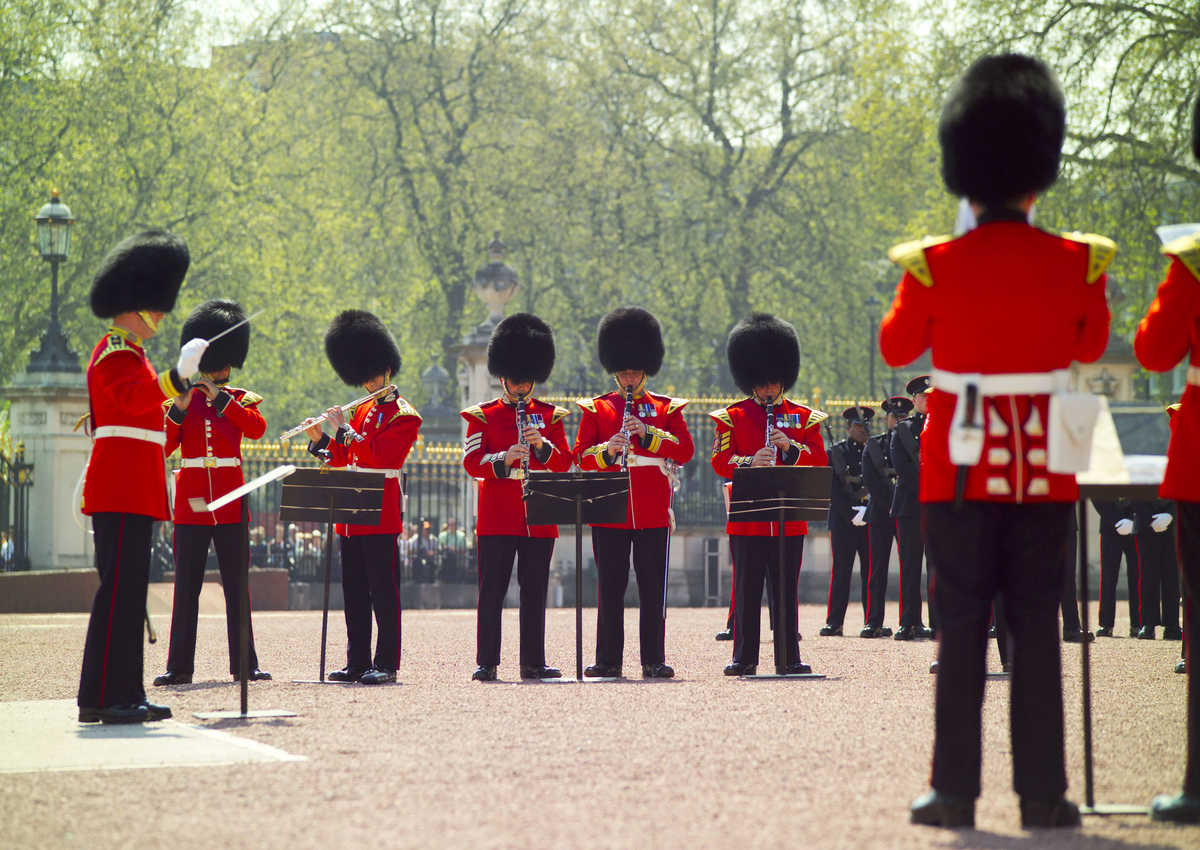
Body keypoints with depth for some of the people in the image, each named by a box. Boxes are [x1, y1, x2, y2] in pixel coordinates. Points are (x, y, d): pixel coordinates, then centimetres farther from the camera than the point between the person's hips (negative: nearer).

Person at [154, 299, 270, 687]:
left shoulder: (240, 400, 7)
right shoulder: (182, 399, 7)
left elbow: (257, 428, -14)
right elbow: (163, 447, -2)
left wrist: (219, 397, -17)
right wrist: (179, 408, -14)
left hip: (229, 501, 0)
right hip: (191, 499, 0)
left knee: (236, 583, 2)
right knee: (186, 585, 0)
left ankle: (244, 663, 6)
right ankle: (179, 665, 3)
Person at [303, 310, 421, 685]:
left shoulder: (404, 416, -6)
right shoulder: (363, 411, 17)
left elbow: (378, 454, -20)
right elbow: (343, 457, 20)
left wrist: (343, 429, -15)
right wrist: (320, 440, 4)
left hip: (381, 513, -8)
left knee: (383, 590, -5)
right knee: (354, 590, 9)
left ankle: (386, 664, -3)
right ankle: (357, 661, 13)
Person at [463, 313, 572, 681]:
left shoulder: (550, 416, 11)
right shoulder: (483, 415, 5)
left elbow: (564, 463, 4)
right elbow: (471, 462, -4)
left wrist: (542, 445, -15)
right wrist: (504, 459, -22)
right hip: (497, 518, -2)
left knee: (535, 590, 4)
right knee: (492, 589, -3)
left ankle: (534, 661, 9)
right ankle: (487, 662, 0)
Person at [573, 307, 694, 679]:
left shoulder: (667, 408, 9)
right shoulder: (596, 409, 9)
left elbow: (685, 450, -2)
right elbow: (581, 456, 4)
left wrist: (647, 433, -14)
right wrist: (607, 450, -17)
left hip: (653, 512, 0)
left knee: (653, 587, 0)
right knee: (610, 586, 2)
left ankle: (654, 659, 4)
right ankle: (608, 659, 6)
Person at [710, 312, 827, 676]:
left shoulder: (804, 417, 10)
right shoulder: (732, 417, 6)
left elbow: (819, 461, 4)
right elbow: (720, 461, -1)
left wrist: (790, 448, -14)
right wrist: (749, 462, -20)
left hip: (789, 519, 1)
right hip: (747, 520, -1)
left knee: (786, 591, 4)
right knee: (747, 590, 0)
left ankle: (789, 657, 9)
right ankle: (744, 657, 4)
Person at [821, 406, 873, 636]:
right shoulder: (835, 452, 6)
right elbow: (833, 488, -3)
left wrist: (869, 511, -8)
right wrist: (851, 513, -13)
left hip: (870, 520, 2)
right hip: (843, 520, -2)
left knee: (870, 573, 0)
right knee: (841, 573, -2)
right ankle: (834, 623, -1)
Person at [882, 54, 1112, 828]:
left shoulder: (936, 264, -8)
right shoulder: (1075, 263, -4)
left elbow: (897, 348, 8)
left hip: (961, 464, -1)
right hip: (1044, 467, 1)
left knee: (962, 628, 4)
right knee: (1037, 630, 5)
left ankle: (956, 791, 2)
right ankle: (1043, 793, 5)